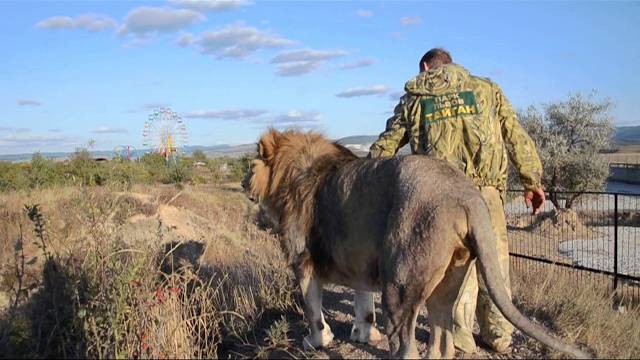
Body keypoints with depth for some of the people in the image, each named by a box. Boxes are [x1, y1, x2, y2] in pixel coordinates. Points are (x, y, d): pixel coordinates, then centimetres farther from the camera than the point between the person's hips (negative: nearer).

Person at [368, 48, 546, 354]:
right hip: (485, 188, 0)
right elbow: (516, 137, 11)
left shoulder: (412, 100, 16)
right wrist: (532, 181, 14)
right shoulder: (487, 89, 16)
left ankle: (460, 334, 20)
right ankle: (498, 333, 25)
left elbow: (384, 147, 15)